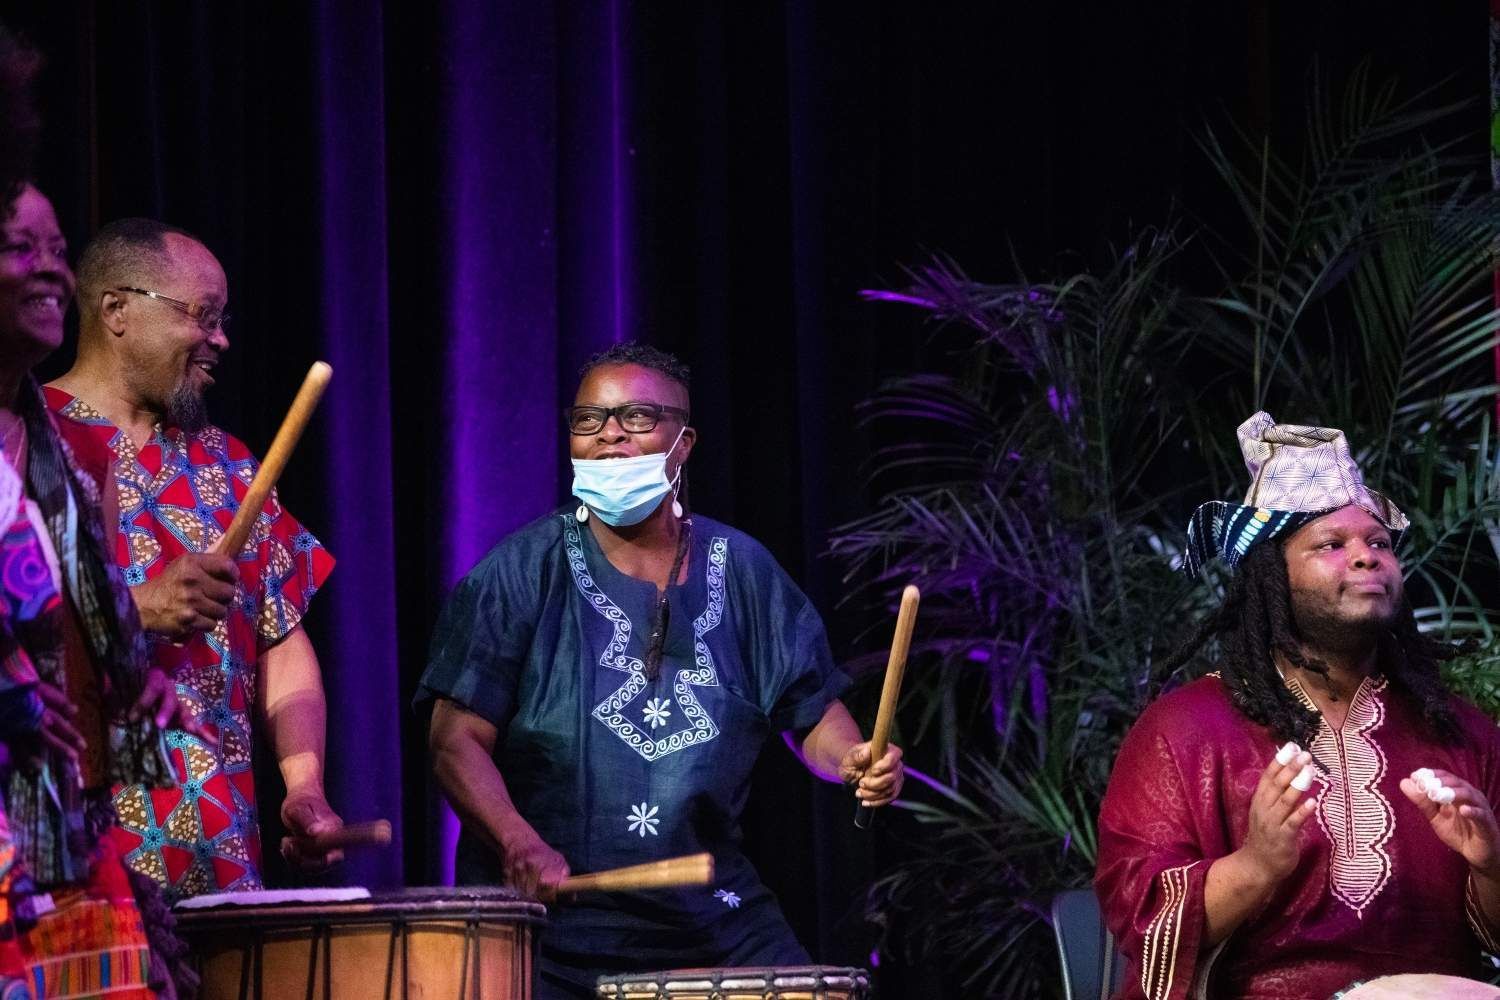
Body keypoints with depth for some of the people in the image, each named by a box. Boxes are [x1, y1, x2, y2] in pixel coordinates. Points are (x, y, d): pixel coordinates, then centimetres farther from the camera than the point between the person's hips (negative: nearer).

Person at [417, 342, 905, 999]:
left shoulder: (740, 572, 8)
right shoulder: (522, 573, -2)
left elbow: (812, 706, 13)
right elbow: (458, 737, -7)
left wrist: (854, 760, -10)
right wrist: (518, 842, -23)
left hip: (713, 915, 3)